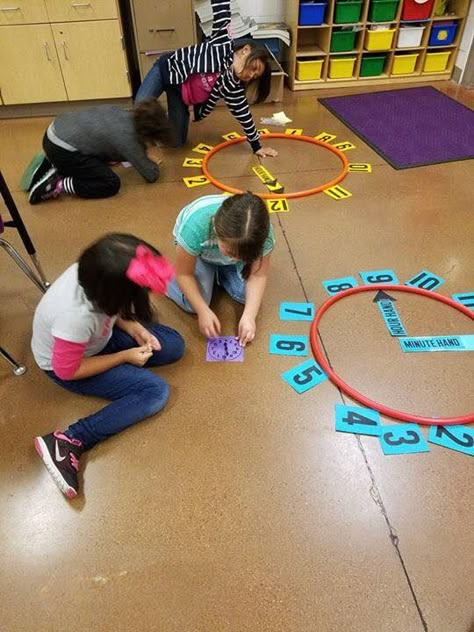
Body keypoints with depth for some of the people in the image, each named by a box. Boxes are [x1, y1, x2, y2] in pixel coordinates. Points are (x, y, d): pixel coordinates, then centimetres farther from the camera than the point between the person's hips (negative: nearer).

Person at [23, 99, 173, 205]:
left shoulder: (127, 115, 5)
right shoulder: (128, 138, -18)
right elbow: (152, 175, -9)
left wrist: (144, 156, 8)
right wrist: (151, 158, 9)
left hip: (56, 131, 9)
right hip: (61, 149, -9)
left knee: (99, 162, 29)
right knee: (111, 184, -8)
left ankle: (49, 166, 19)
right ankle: (56, 185, -8)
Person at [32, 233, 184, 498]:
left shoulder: (93, 272, -24)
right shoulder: (76, 316, -42)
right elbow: (67, 371, -25)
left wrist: (133, 327, -14)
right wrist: (126, 356, -18)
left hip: (98, 336, 8)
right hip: (67, 365, -7)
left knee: (174, 345, -2)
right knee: (156, 392, -17)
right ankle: (67, 444, -15)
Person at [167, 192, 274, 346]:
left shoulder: (261, 231, -36)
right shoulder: (195, 225, -43)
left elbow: (258, 275, -25)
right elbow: (184, 274, -28)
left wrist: (249, 316, -35)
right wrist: (203, 311, -33)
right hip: (198, 251, -2)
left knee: (246, 295, -15)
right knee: (193, 304, -18)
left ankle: (218, 271, 12)